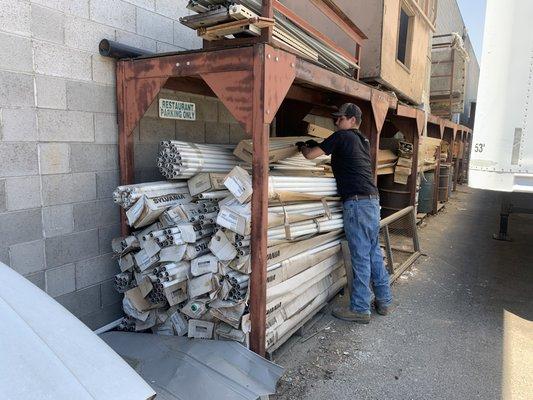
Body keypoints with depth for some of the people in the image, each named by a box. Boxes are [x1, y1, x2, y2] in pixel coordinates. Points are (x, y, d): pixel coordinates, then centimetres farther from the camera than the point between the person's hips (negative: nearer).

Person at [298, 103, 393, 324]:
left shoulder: (342, 136, -5)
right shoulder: (363, 141, 19)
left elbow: (310, 155, -4)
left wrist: (303, 147, 18)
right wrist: (316, 145, 25)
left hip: (357, 203, -9)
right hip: (372, 200, 9)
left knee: (360, 257, -3)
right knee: (374, 253, 15)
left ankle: (360, 309, 6)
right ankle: (384, 301, 26)